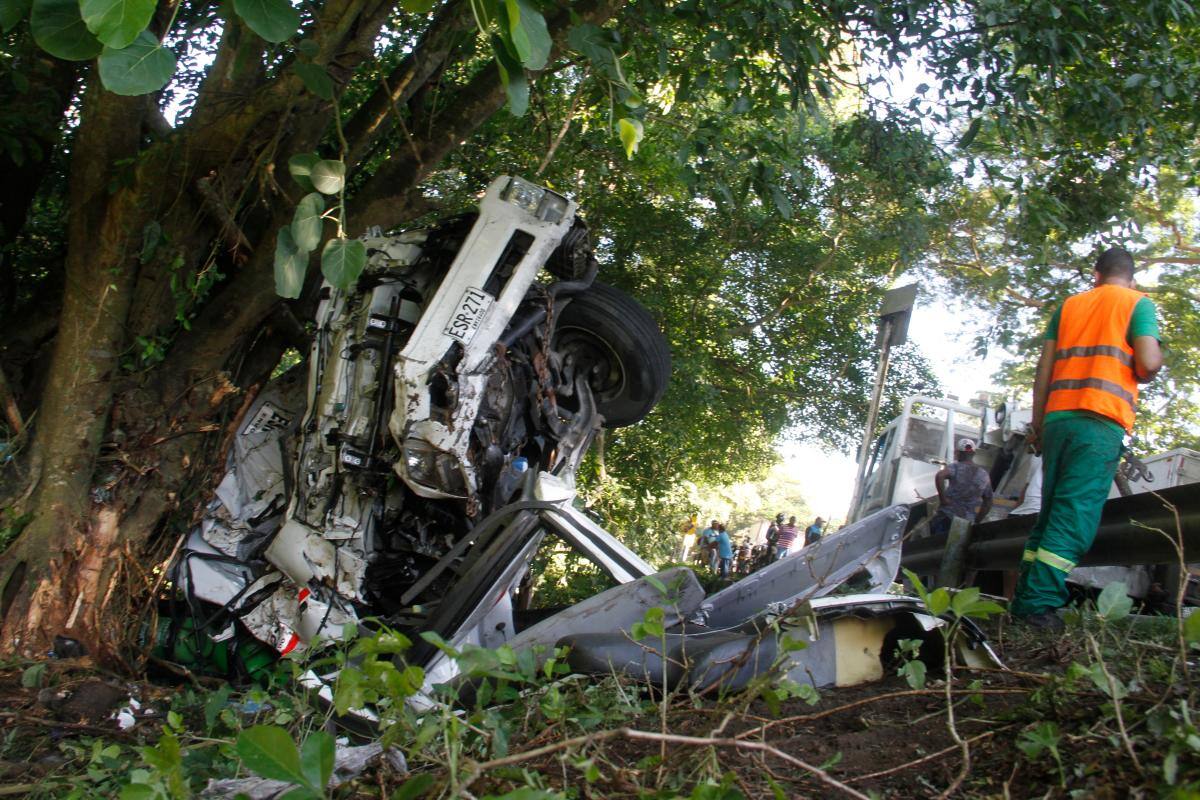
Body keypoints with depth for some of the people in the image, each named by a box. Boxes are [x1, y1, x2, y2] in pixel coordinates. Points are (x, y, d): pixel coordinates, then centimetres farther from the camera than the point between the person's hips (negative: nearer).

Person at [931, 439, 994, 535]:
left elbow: (939, 476, -27)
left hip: (947, 517, -5)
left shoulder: (955, 467, -5)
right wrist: (976, 521, 23)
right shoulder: (984, 475, 14)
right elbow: (988, 503, 20)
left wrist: (943, 498, -18)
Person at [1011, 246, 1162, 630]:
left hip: (1058, 414, 5)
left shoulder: (1069, 304, 19)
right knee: (1076, 516, -9)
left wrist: (1037, 421, 15)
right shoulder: (1139, 303, 6)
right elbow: (1149, 362, -7)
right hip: (1103, 418, -5)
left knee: (1051, 511, 10)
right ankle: (1040, 602, -17)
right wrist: (1143, 375, 16)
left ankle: (1025, 600, 7)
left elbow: (1044, 365, 13)